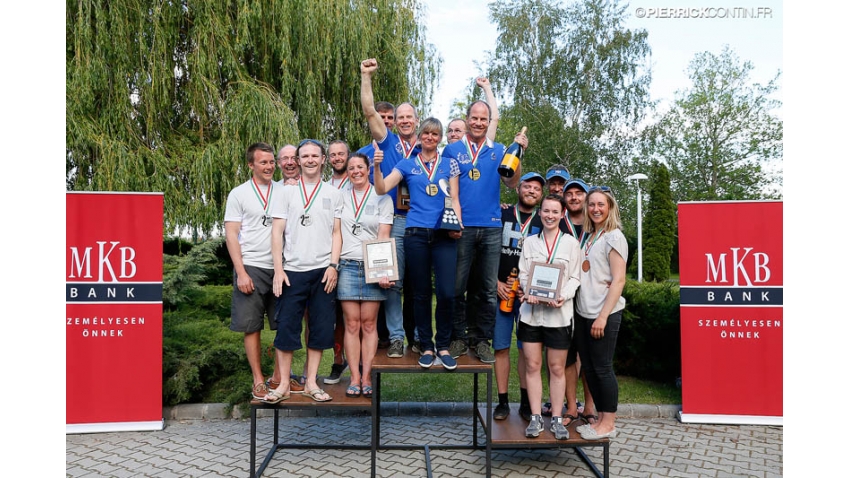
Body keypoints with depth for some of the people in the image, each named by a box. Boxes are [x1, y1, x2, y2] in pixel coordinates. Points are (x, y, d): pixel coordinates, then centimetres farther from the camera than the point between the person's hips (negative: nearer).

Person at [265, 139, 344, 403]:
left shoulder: (334, 193, 11)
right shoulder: (287, 192, 7)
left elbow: (336, 233, 8)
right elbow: (277, 232, 3)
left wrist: (333, 266, -4)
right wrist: (278, 270, -6)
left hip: (323, 271, 1)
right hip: (292, 270, -1)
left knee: (320, 329, 4)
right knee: (286, 328, 0)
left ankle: (311, 383, 15)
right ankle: (284, 385, 11)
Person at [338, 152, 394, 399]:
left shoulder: (382, 198, 7)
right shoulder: (340, 196, 11)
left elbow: (384, 236, 1)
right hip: (347, 265, 1)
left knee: (369, 324, 0)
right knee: (352, 324, -1)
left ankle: (366, 377, 6)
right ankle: (355, 378, 3)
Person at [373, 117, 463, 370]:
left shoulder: (449, 163, 13)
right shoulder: (407, 164, 11)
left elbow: (454, 199, 9)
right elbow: (381, 189, 1)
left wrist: (458, 224, -7)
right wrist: (377, 165, -14)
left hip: (445, 235, 0)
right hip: (416, 234, 0)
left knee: (446, 293, -8)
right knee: (421, 293, 5)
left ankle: (443, 346, 10)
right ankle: (426, 347, 18)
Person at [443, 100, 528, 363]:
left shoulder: (499, 151, 12)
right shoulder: (452, 150, 8)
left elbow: (511, 183, 3)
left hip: (491, 228, 2)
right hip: (462, 227, -2)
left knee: (487, 289, 5)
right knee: (457, 286, 1)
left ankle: (481, 340, 15)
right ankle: (458, 338, 12)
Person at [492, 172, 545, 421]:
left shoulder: (544, 224, 8)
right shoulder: (501, 215, 6)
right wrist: (496, 282, -5)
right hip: (501, 291, 0)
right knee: (501, 346, 1)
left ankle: (526, 401, 15)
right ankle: (503, 401, 10)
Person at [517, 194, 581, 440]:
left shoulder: (571, 243, 3)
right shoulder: (529, 242, 10)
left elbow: (575, 277, 0)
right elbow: (523, 274, 7)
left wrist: (564, 296, -17)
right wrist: (528, 292, -12)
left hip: (558, 313, -2)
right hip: (531, 311, 2)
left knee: (557, 368, 5)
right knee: (532, 366, 5)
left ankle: (557, 419, 16)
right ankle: (536, 418, 15)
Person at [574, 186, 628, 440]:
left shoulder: (614, 237, -8)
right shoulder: (589, 237, 13)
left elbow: (618, 280, -14)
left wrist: (603, 316, -18)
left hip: (604, 314, -7)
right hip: (583, 312, 7)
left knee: (602, 368, 0)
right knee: (588, 367, 11)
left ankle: (608, 424, 13)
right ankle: (601, 419, 24)